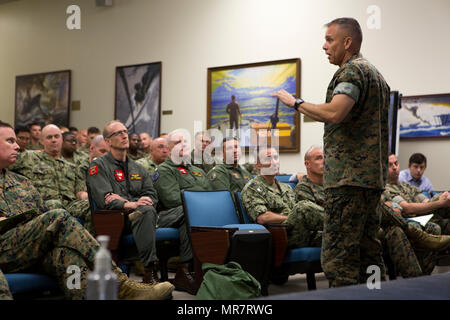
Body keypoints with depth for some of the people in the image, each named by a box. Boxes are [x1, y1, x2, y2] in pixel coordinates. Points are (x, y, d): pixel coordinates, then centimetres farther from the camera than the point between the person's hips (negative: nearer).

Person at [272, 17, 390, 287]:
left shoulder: (352, 70, -7)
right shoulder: (377, 75, 24)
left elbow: (333, 113, -24)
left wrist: (296, 102, -10)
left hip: (349, 177, -10)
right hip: (374, 177, 10)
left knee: (338, 256, -11)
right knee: (367, 252, 11)